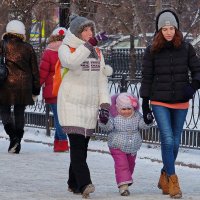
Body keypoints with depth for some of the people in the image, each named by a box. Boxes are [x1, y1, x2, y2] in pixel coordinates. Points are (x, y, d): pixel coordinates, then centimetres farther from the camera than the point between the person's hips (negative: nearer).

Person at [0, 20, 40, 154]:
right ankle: (17, 144, 10)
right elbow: (35, 70, 7)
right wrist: (36, 90, 14)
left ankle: (13, 136, -15)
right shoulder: (28, 48, 3)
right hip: (23, 86, 2)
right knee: (19, 113, 12)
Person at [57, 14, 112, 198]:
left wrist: (105, 103, 4)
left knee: (82, 145, 7)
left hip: (91, 105, 5)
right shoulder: (66, 49, -2)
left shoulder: (97, 52, 15)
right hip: (71, 103, -5)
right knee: (77, 144, -15)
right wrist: (90, 43, -30)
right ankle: (84, 183, -24)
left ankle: (74, 183, 17)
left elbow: (102, 79, 15)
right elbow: (70, 62, -26)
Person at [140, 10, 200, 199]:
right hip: (160, 102, -2)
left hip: (181, 102, 2)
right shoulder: (152, 51, -3)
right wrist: (144, 104, 0)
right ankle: (173, 182, -8)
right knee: (167, 140, -13)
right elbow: (146, 78, 1)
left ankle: (165, 177, 28)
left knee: (175, 142, 10)